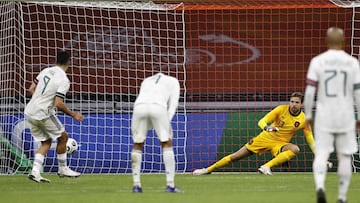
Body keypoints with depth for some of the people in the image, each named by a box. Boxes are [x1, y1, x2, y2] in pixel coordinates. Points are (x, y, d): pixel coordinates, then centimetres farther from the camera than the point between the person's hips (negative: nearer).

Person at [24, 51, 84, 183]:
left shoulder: (46, 71, 7)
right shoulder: (64, 80, -14)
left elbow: (31, 89, 14)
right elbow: (59, 104, -20)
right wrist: (73, 115, -7)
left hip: (29, 112, 7)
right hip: (43, 114, -7)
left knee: (46, 142, 17)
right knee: (63, 136, 13)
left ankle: (35, 171, 1)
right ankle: (62, 169, 21)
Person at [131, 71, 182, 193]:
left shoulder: (146, 81, 38)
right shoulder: (173, 81, 29)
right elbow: (173, 103, 14)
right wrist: (167, 122, 5)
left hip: (139, 106, 3)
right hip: (158, 107, -3)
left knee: (137, 145, 16)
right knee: (167, 144, 9)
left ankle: (136, 185, 13)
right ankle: (170, 185, 3)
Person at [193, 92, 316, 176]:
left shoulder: (303, 120, -9)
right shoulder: (281, 109, -12)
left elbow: (310, 140, -3)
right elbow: (261, 122, -16)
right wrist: (267, 127, -39)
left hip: (280, 144, 1)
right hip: (266, 138, 0)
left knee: (295, 149, -33)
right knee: (236, 156, -2)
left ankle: (267, 167, -34)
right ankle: (208, 170, 13)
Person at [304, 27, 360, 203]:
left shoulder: (317, 61, -2)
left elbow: (309, 90, -4)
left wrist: (308, 114, 5)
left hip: (324, 117, 0)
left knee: (321, 154, 0)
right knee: (345, 156, 9)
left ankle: (320, 186, -26)